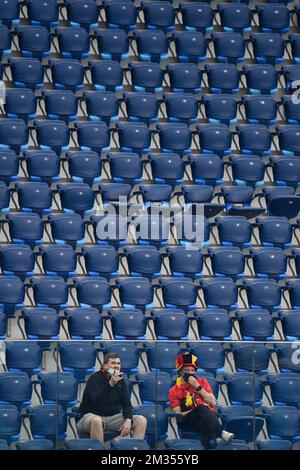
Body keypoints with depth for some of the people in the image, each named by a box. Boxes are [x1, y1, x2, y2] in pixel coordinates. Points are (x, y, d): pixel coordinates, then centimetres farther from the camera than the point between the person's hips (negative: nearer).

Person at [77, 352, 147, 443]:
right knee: (96, 420, -42)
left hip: (114, 417, 6)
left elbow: (126, 403, 3)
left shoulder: (120, 380, 7)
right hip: (91, 415, -6)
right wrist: (111, 384, -36)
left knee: (141, 420, -11)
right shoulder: (95, 378, -11)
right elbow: (96, 401, -28)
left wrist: (128, 420, -16)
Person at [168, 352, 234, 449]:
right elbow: (178, 416, 1)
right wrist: (196, 410, -10)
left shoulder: (202, 382, 17)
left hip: (208, 417, 2)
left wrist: (198, 387, -4)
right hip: (189, 421, -2)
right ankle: (221, 433, -49)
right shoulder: (174, 391, 10)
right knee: (201, 409, -36)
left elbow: (213, 402, 5)